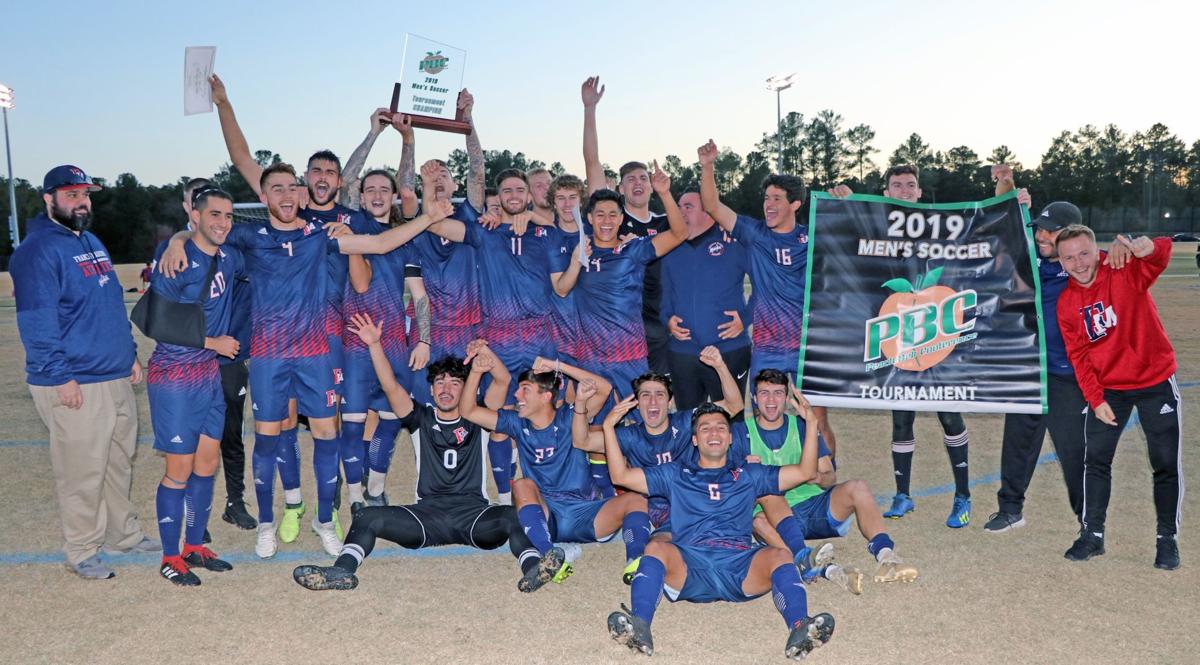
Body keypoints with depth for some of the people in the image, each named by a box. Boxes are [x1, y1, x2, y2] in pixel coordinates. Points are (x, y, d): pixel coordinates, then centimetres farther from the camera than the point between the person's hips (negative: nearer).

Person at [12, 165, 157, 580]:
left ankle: (123, 533, 31)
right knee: (82, 472, -1)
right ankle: (82, 550, 14)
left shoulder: (92, 242, 16)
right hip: (76, 385, -9)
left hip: (117, 378, 9)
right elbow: (36, 321, -18)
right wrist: (60, 377, -20)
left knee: (119, 461, 17)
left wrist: (130, 355, 18)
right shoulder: (39, 250, -12)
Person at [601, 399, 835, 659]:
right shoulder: (676, 473, 27)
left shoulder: (748, 475, 29)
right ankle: (639, 626, -50)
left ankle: (800, 628, -49)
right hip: (688, 565, -1)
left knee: (780, 555, -29)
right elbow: (621, 476, 19)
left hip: (740, 565, 1)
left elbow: (805, 472, 22)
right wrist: (609, 428, 11)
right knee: (655, 548, -31)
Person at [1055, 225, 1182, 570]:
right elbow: (1079, 356, -1)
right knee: (1095, 460, 5)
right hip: (1107, 389, 3)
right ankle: (1092, 534, 17)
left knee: (1166, 464, 3)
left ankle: (1168, 539, 18)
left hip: (1156, 383, -3)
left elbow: (1160, 257, -36)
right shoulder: (1066, 303, -4)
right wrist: (1096, 400, -7)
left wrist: (1150, 249, -60)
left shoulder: (1126, 273, -14)